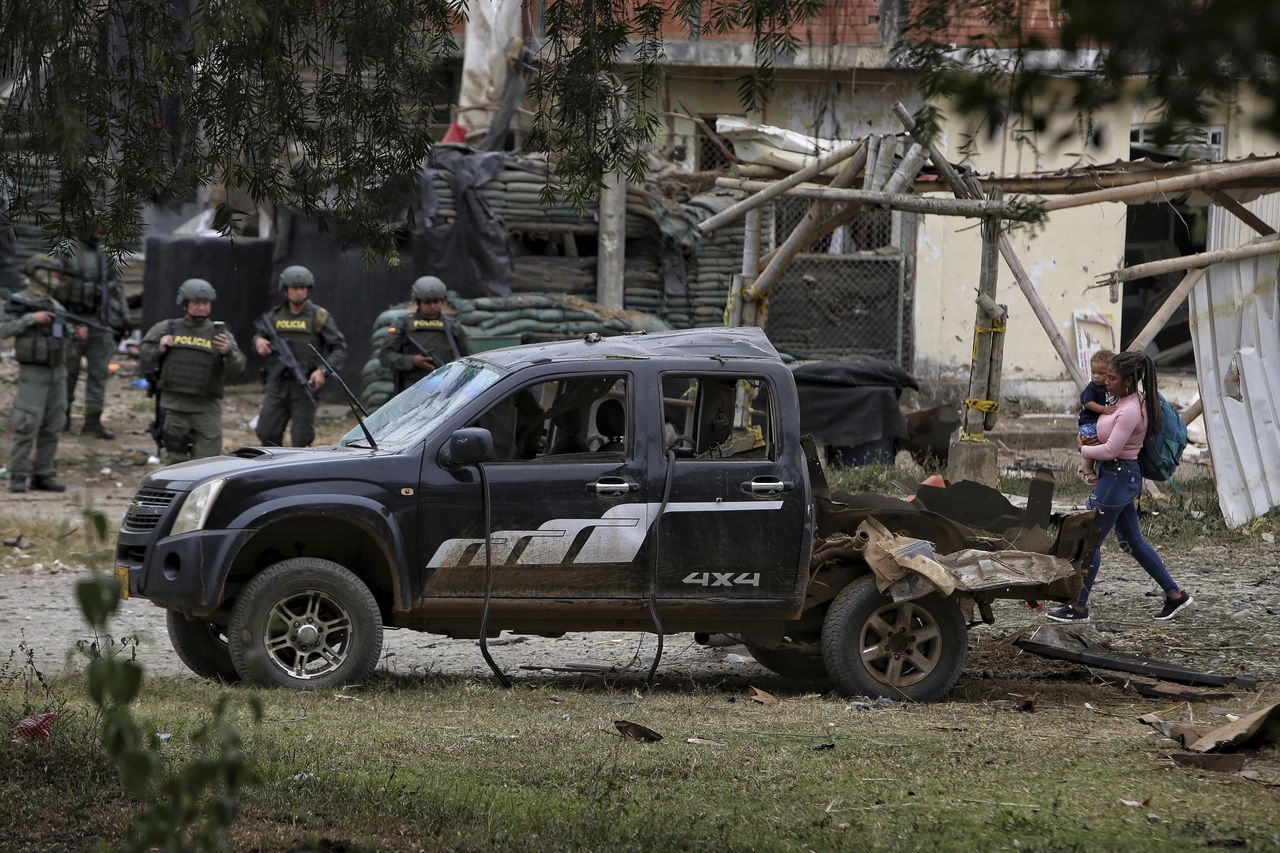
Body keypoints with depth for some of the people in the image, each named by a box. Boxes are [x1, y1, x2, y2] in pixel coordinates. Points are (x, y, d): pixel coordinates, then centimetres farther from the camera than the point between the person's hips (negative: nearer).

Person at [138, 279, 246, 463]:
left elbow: (238, 366, -6)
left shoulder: (220, 334, 4)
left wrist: (228, 353, -27)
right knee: (175, 461, 6)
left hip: (207, 408, 0)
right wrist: (160, 349, -7)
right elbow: (144, 353, 13)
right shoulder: (167, 329, 6)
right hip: (173, 406, 1)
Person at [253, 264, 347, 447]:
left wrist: (323, 370, -16)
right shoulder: (275, 316, 10)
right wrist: (259, 342, 0)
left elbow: (340, 348, -1)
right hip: (277, 384, 3)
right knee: (267, 433, -1)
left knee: (302, 439, -4)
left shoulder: (319, 317, 0)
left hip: (304, 385, -3)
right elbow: (259, 337, 25)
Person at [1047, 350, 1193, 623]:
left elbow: (1111, 450, -21)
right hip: (1126, 477, 10)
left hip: (1118, 476, -10)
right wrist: (1093, 439, 5)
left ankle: (1079, 607, 5)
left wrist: (1084, 448, -4)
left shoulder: (1130, 411, -21)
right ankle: (1175, 594, 20)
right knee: (1132, 541, 17)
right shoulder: (1124, 402, 9)